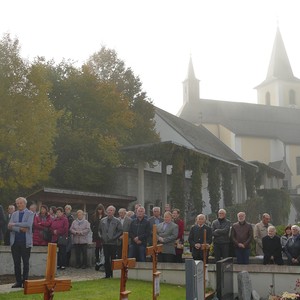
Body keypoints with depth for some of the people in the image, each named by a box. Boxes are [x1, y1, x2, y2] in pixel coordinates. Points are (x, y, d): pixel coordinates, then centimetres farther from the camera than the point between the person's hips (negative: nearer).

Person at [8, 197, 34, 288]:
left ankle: (25, 281, 9)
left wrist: (14, 224, -13)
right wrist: (20, 229, -15)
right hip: (15, 242, 3)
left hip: (26, 242, -3)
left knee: (25, 262, 3)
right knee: (16, 262, 5)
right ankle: (18, 281, 11)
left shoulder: (30, 214, 2)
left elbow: (28, 224, -16)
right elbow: (9, 226, -1)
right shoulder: (14, 214, 12)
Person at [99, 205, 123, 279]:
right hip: (105, 242, 3)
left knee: (113, 259, 0)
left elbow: (120, 231, -3)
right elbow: (99, 230, 19)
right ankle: (107, 274, 13)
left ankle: (113, 274, 8)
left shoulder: (117, 221, -1)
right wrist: (101, 236, 4)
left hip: (113, 243, -3)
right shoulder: (102, 220, 9)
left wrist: (114, 237, -11)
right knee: (106, 259, 6)